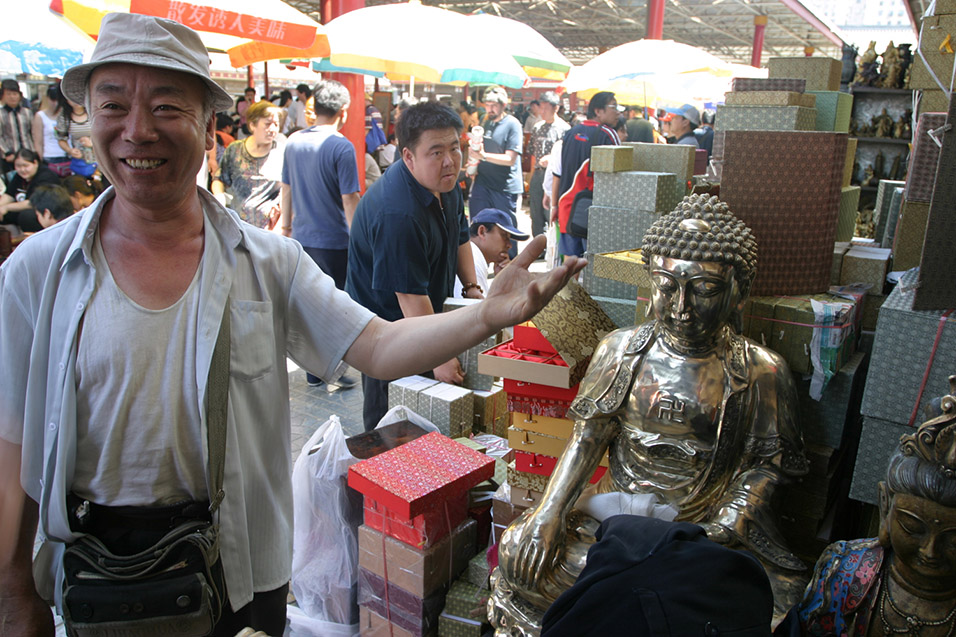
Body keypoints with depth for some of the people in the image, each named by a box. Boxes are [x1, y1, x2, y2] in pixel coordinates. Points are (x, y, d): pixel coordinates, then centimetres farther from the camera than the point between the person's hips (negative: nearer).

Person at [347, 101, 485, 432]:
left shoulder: (444, 181, -2)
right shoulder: (397, 214, -32)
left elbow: (459, 236, 15)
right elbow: (410, 294, -30)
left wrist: (472, 286, 5)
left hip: (426, 314, 9)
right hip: (386, 323, -8)